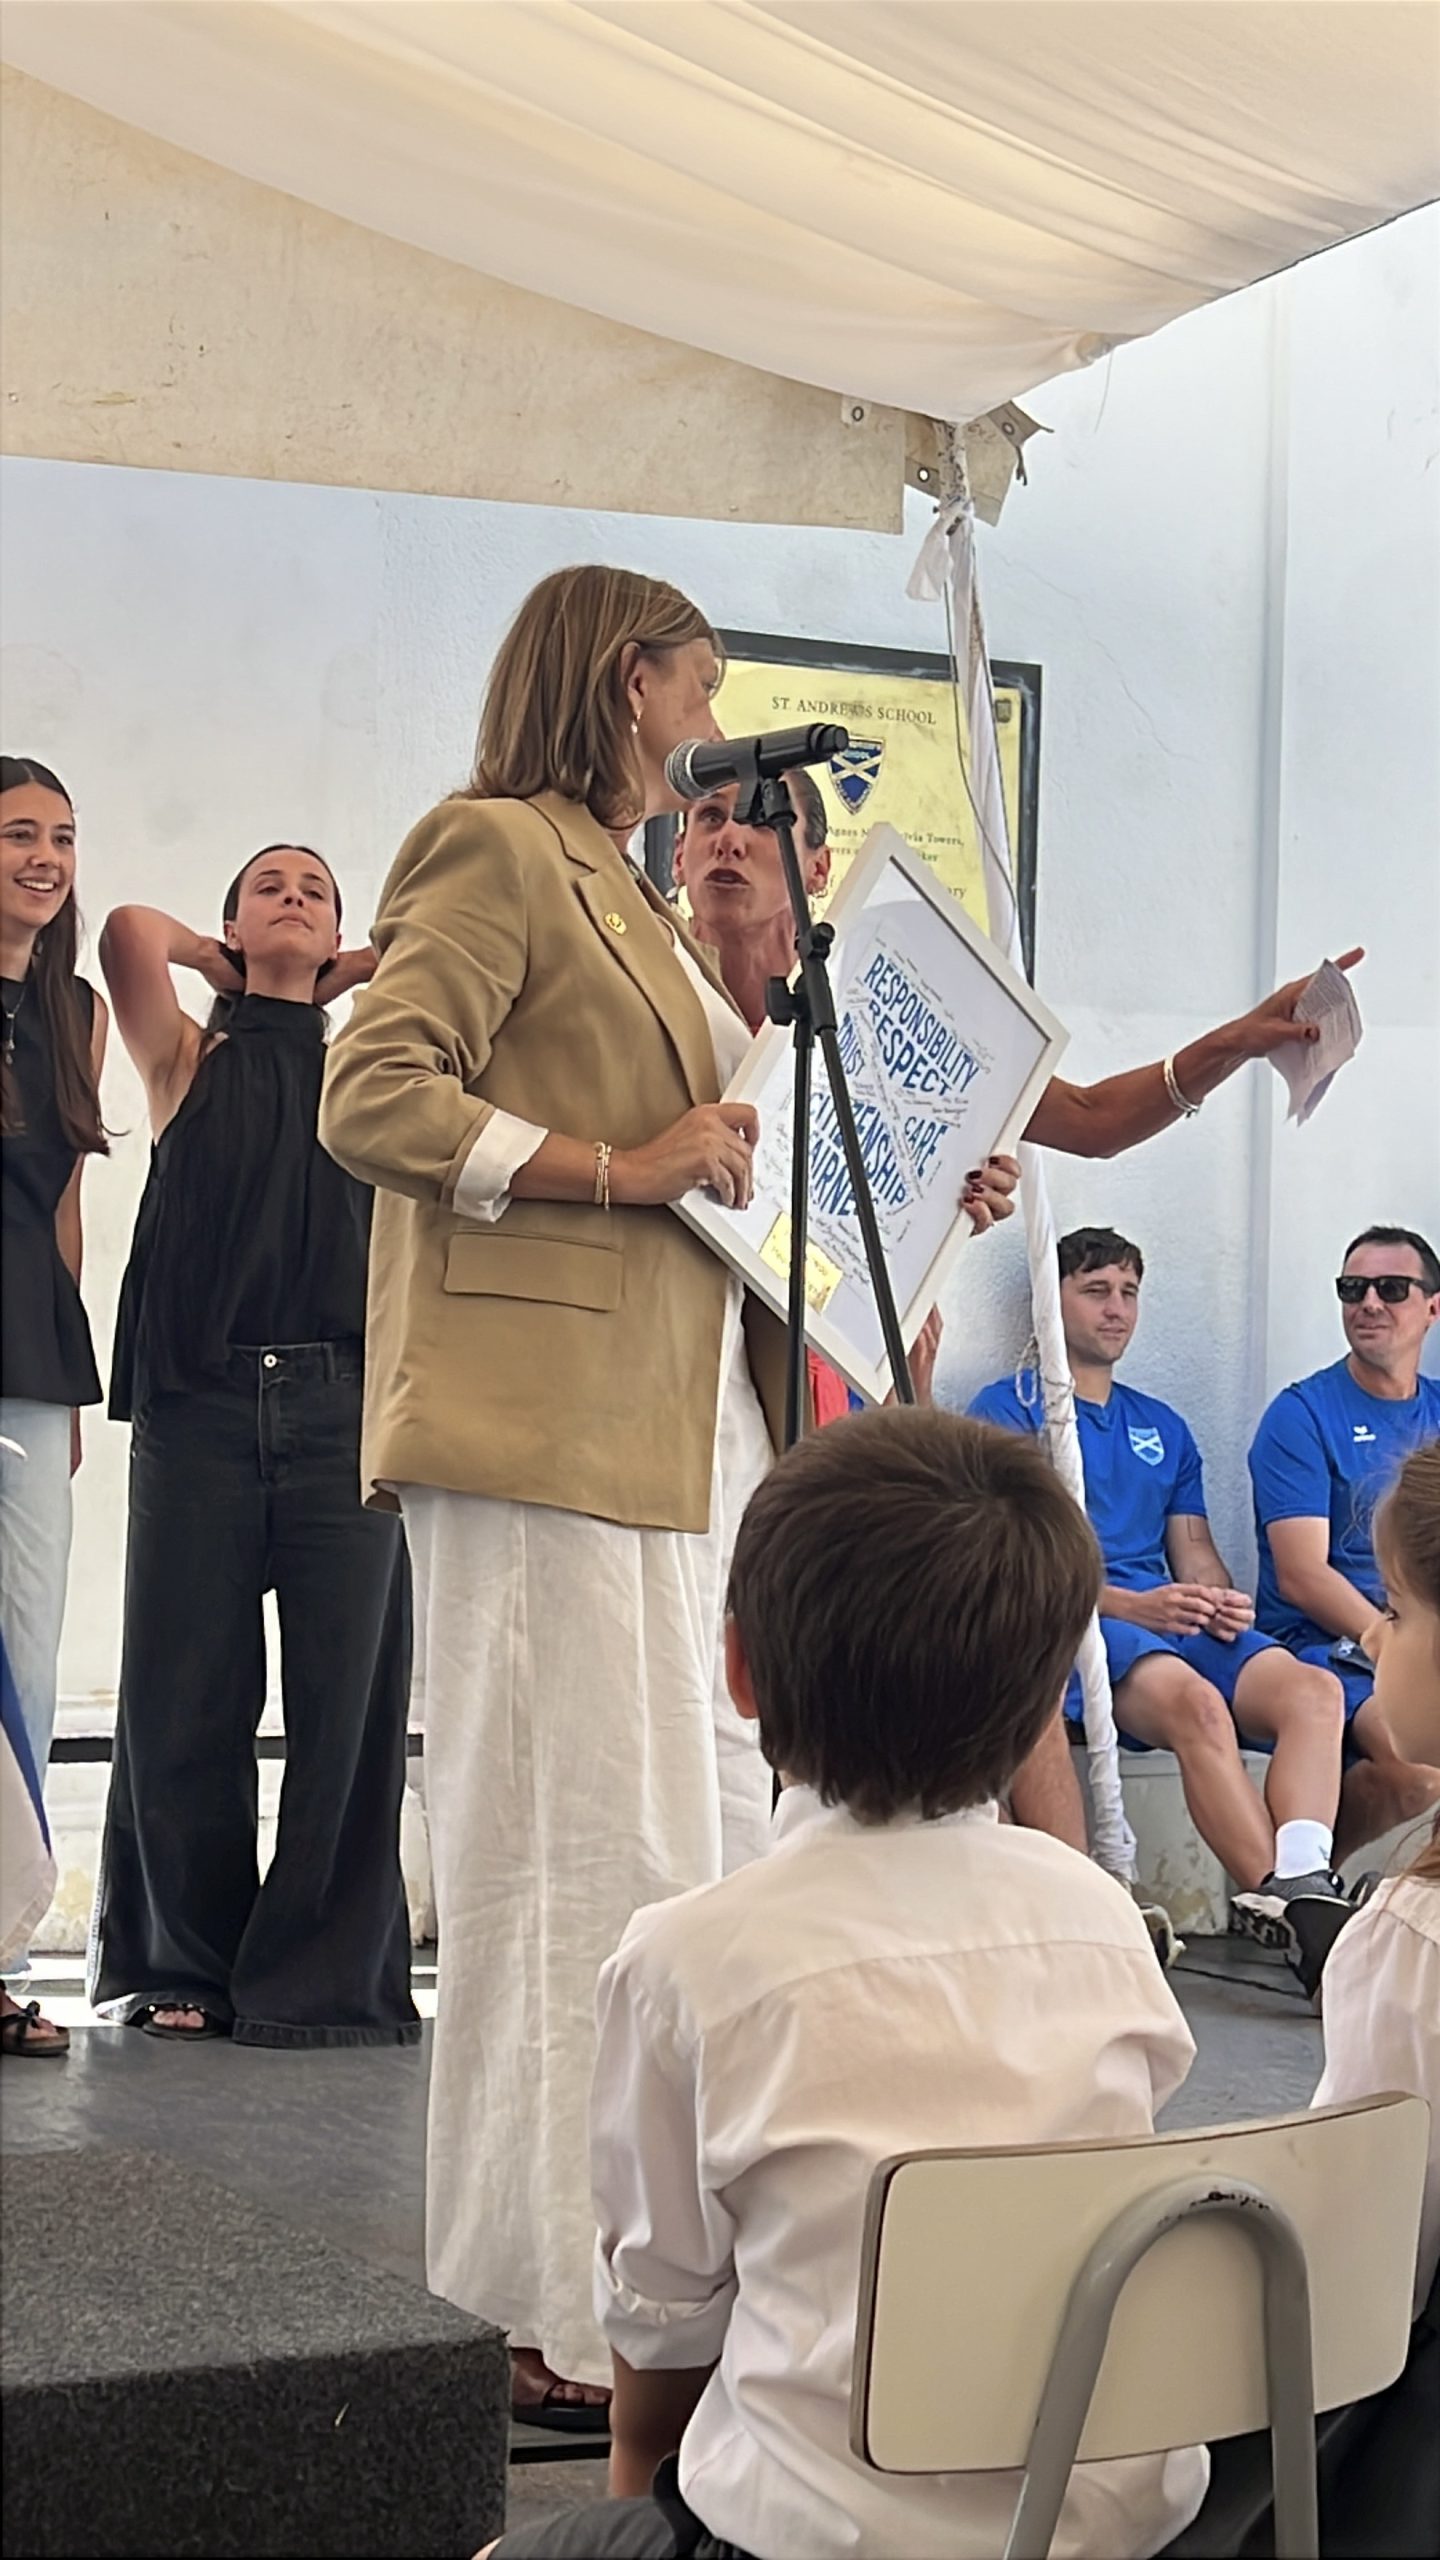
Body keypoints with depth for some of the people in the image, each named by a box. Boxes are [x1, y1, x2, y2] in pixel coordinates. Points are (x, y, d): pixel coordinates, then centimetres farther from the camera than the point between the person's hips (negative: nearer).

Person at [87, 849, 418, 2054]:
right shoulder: (189, 1061, 14)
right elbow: (131, 933, -3)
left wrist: (353, 970, 19)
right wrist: (215, 962, 16)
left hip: (343, 1402, 1)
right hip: (202, 1400, -1)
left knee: (350, 1694, -4)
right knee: (185, 1694, 0)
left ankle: (325, 1976, 1)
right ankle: (179, 1967, 11)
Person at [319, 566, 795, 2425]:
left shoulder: (618, 889, 25)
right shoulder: (497, 847, -4)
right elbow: (370, 1097, -14)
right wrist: (620, 1170, -17)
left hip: (681, 1428, 10)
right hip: (547, 1432, -10)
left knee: (706, 1838, 11)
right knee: (576, 1853, -9)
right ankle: (565, 2324, -4)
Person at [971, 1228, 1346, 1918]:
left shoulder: (1162, 1427, 28)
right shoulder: (1008, 1410, 8)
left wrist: (1222, 1601, -3)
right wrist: (1128, 1605, -17)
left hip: (1178, 1622, 6)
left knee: (1311, 1690, -26)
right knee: (1196, 1701, -38)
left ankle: (1304, 1883, -43)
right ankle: (1279, 1894, -40)